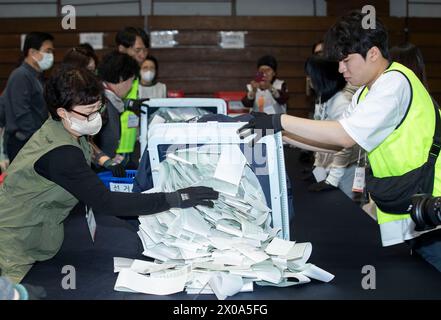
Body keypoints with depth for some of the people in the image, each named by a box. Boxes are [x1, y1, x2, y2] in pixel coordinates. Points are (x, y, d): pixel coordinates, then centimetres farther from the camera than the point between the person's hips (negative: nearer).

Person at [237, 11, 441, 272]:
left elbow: (346, 135, -24)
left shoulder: (395, 82, -17)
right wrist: (279, 133, 4)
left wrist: (280, 121, -22)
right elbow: (337, 142, 13)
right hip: (412, 213, 9)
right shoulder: (365, 93, 14)